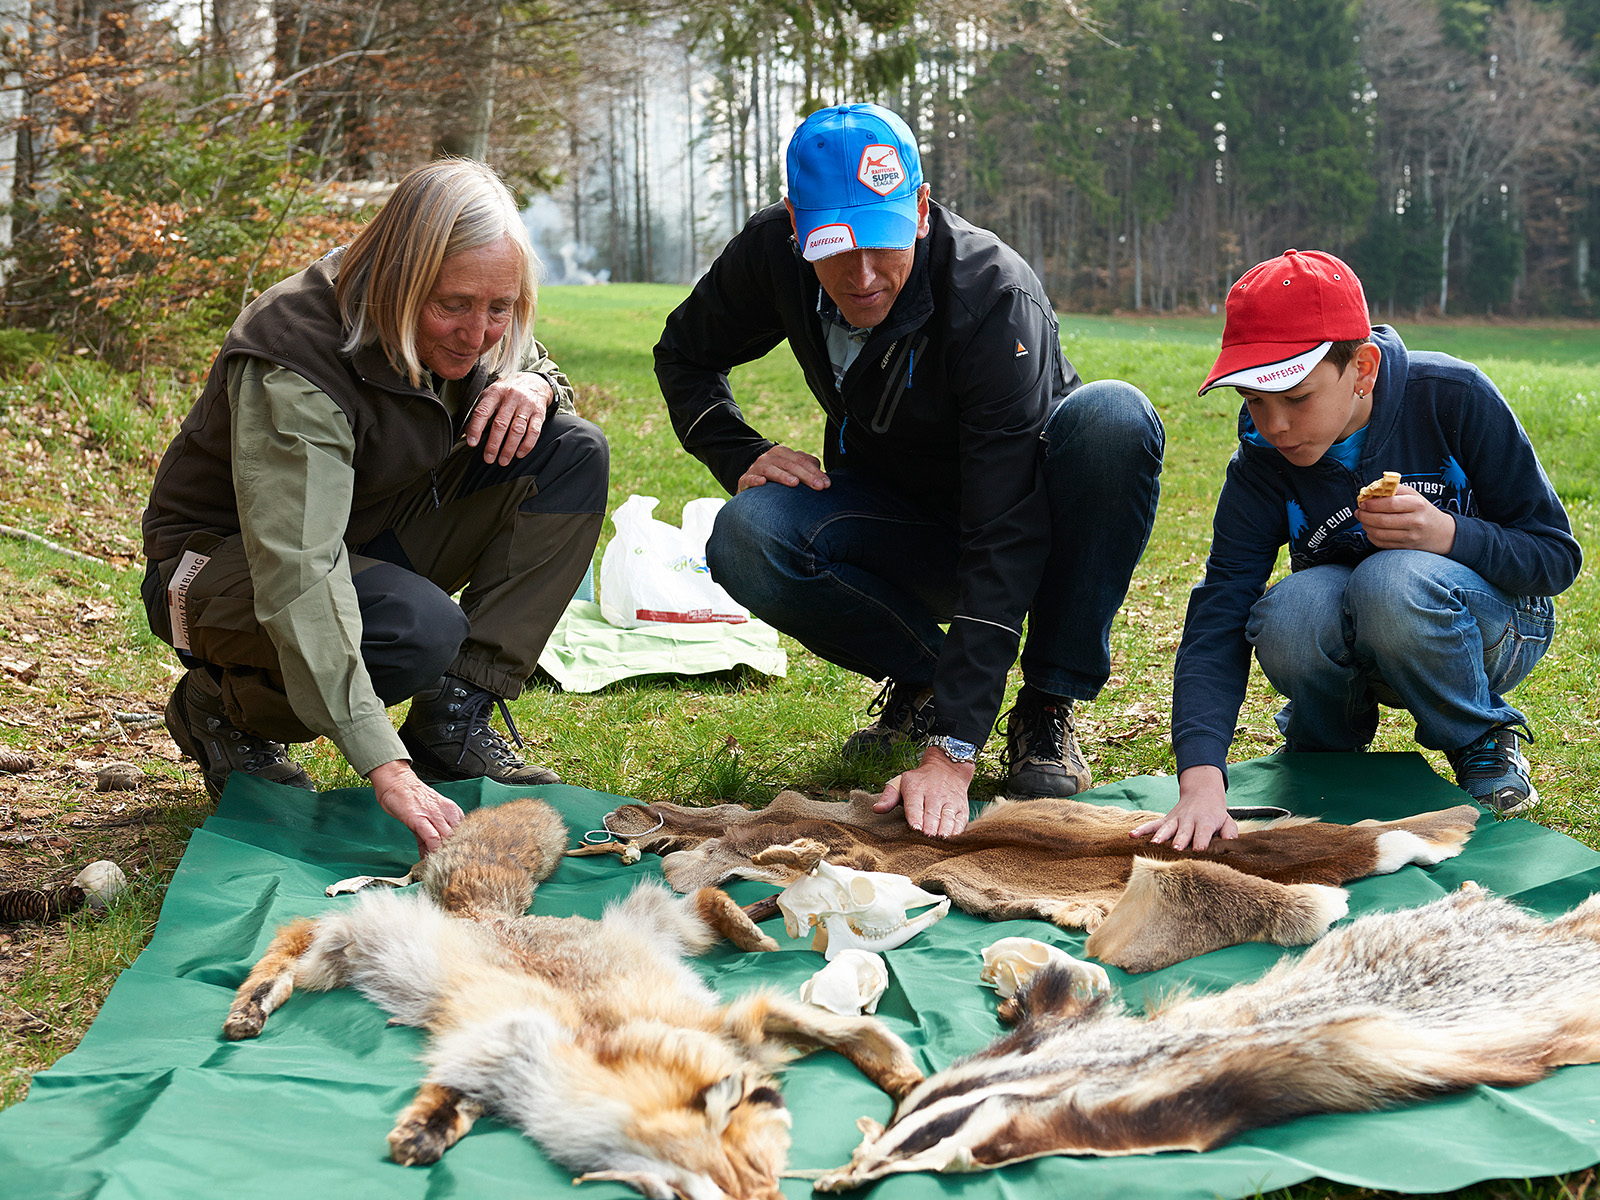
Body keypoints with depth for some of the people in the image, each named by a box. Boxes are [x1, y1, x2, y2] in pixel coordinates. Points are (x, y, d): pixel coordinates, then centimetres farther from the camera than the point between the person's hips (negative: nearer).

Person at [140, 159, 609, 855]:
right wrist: (387, 769, -52)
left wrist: (535, 383, -19)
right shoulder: (293, 367, -33)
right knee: (421, 629, -38)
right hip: (228, 558, -7)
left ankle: (453, 721, -10)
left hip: (374, 537, 7)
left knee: (574, 453, -12)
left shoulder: (464, 332, -12)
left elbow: (533, 364, 11)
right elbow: (299, 577, -43)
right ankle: (221, 708, -6)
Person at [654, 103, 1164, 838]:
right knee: (745, 541, -29)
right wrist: (740, 458, -15)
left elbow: (1002, 538, -37)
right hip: (900, 521, 3)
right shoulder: (773, 252, -17)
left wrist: (953, 750, -43)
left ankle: (1047, 710, -19)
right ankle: (921, 676, -1)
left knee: (1113, 417, -36)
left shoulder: (996, 296, -32)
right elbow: (685, 355, 6)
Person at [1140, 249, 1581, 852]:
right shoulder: (1262, 459, -16)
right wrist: (1201, 779, -41)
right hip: (1352, 644, 2)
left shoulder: (1453, 397, -22)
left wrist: (1447, 534, -34)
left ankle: (1483, 739, -7)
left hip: (1490, 621, -2)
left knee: (1394, 582, -36)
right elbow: (1219, 615, -26)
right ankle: (1325, 742, 2)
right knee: (1290, 615, -32)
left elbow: (1557, 556, -14)